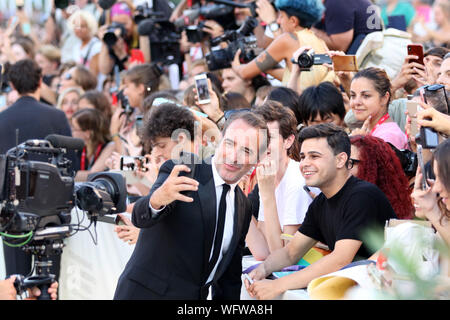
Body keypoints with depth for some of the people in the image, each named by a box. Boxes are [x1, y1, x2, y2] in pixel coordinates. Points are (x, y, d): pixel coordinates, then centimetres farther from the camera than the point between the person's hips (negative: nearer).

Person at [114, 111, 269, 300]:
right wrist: (157, 200, -48)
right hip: (146, 293, -6)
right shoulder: (182, 171, -9)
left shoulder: (243, 207, 10)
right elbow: (140, 218, -27)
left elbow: (230, 278, 16)